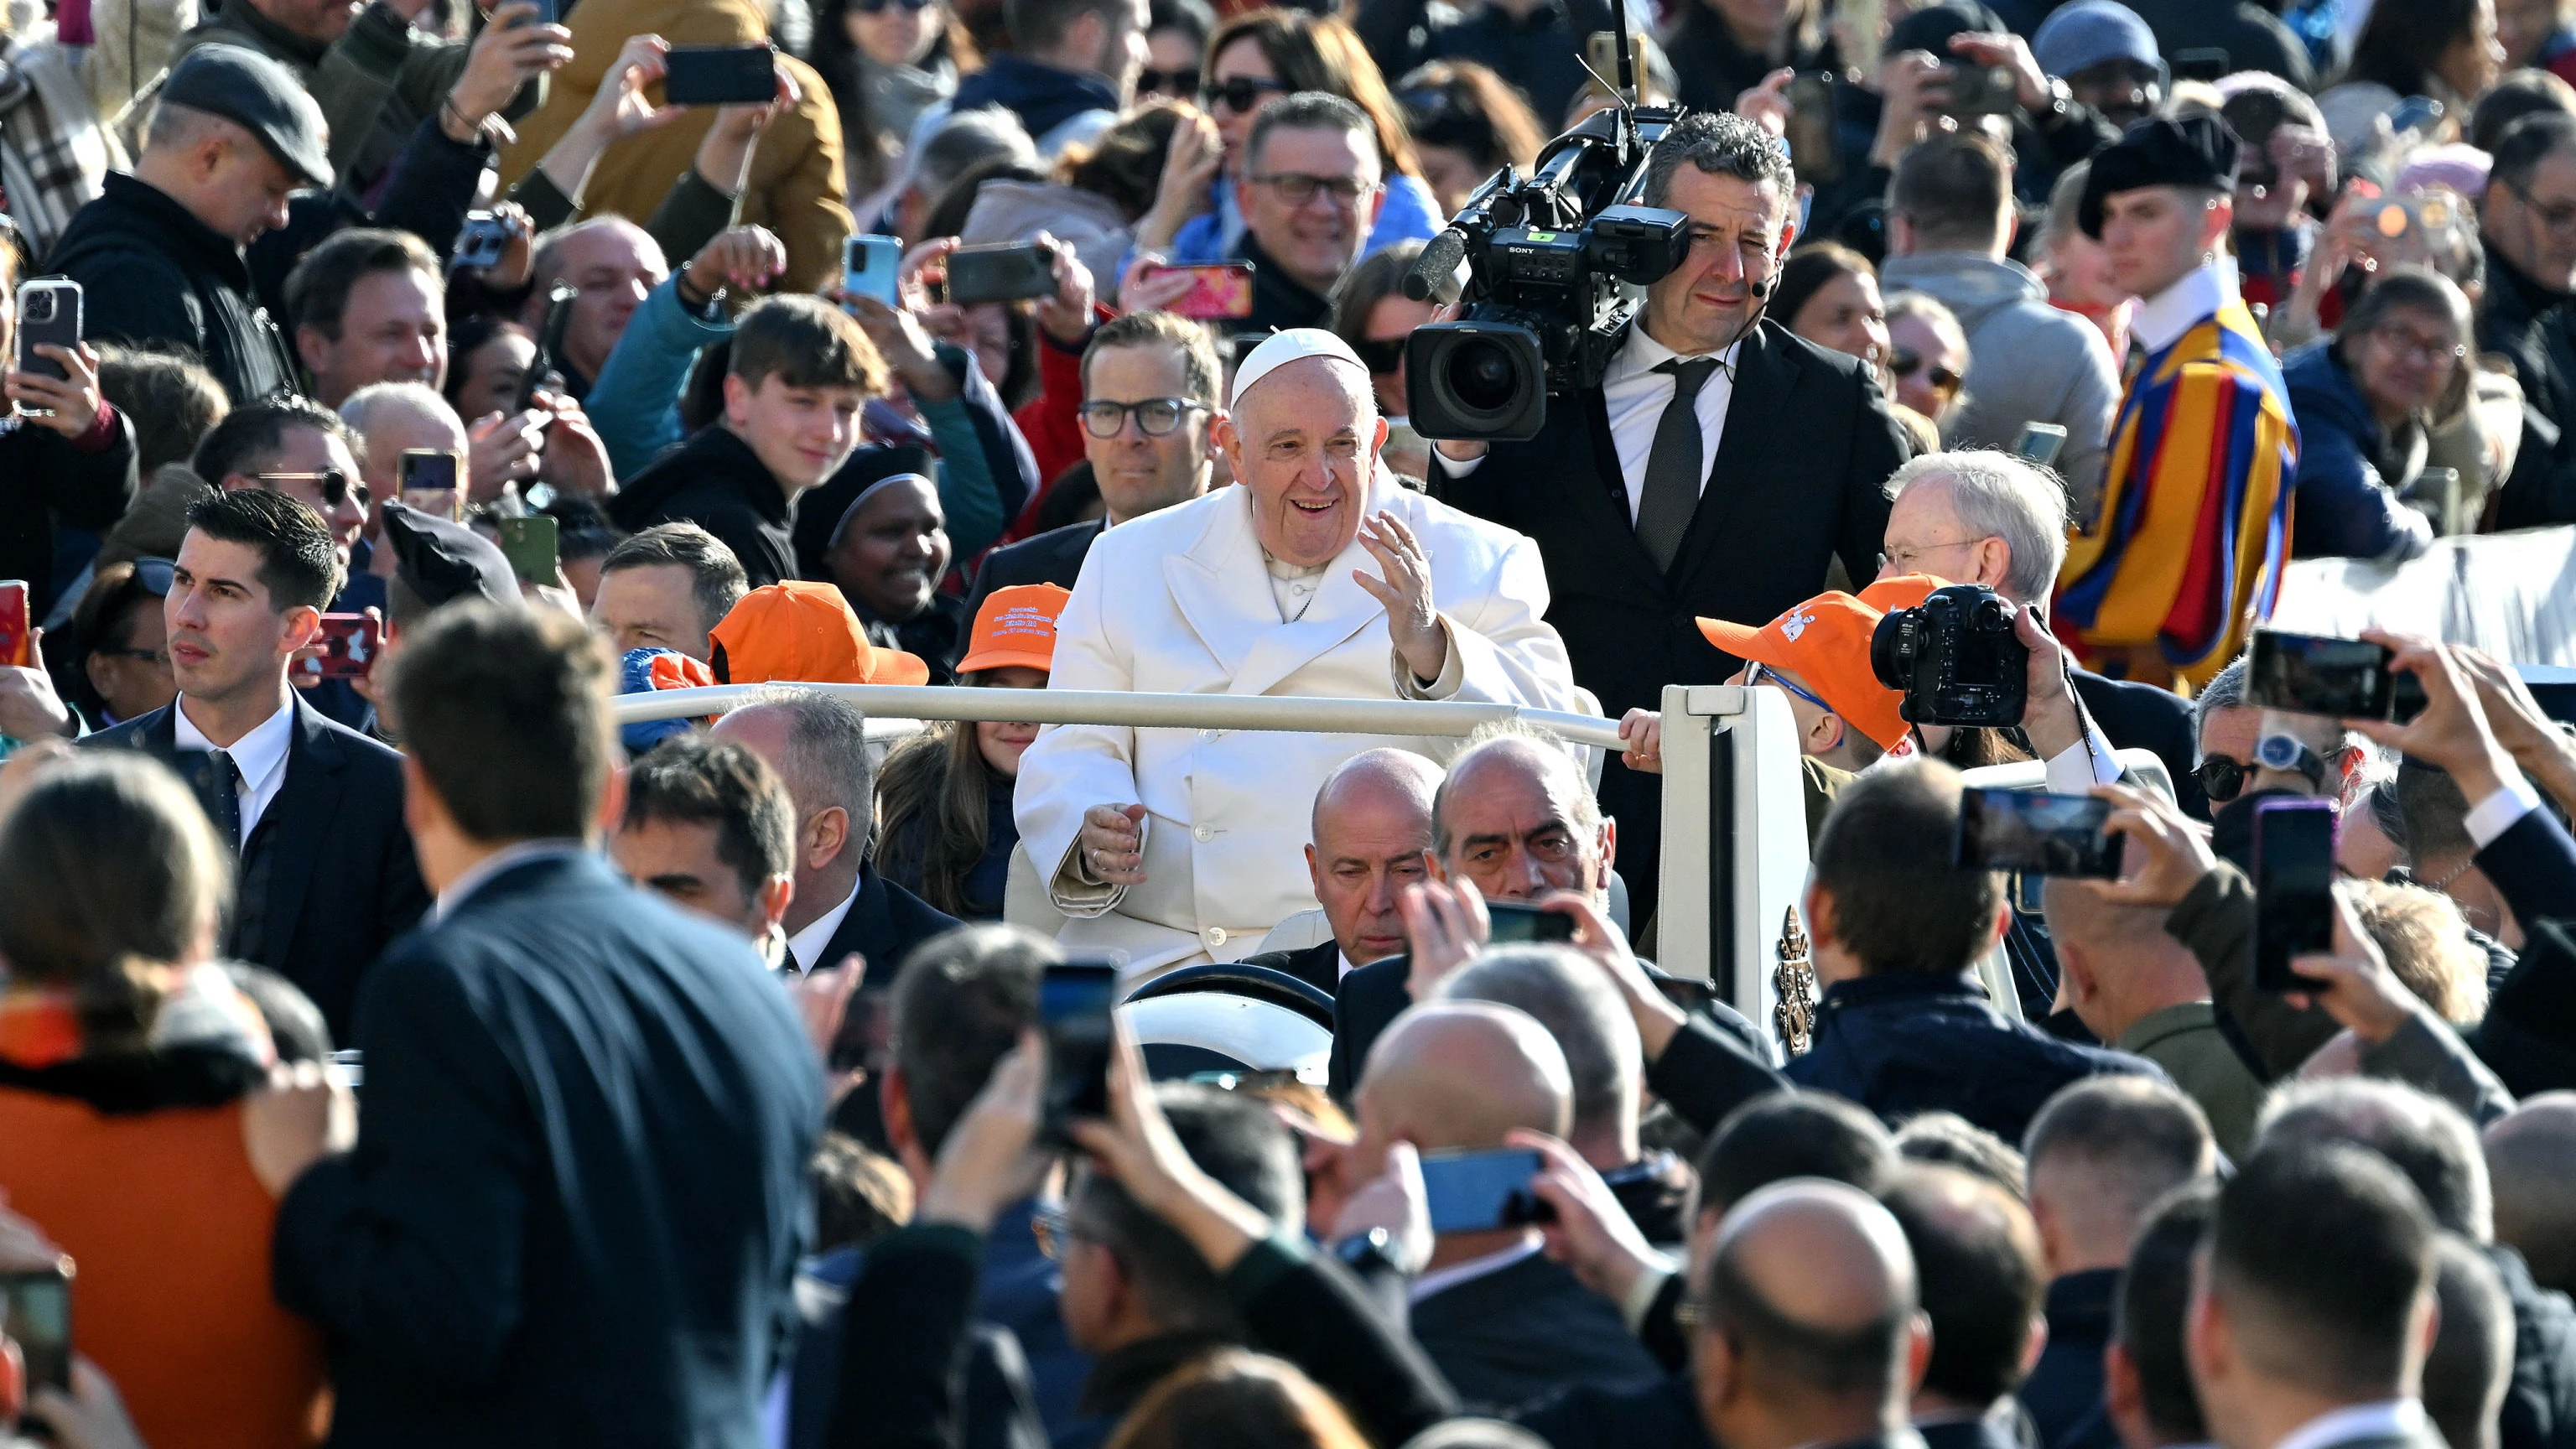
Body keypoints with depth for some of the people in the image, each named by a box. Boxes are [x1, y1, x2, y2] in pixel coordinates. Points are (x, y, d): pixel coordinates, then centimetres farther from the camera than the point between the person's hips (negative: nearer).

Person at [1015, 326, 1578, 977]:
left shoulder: (1479, 565, 9)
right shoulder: (1133, 562, 17)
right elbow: (1072, 752, 15)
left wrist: (1431, 647, -19)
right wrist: (1092, 843, -8)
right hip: (1153, 943, 3)